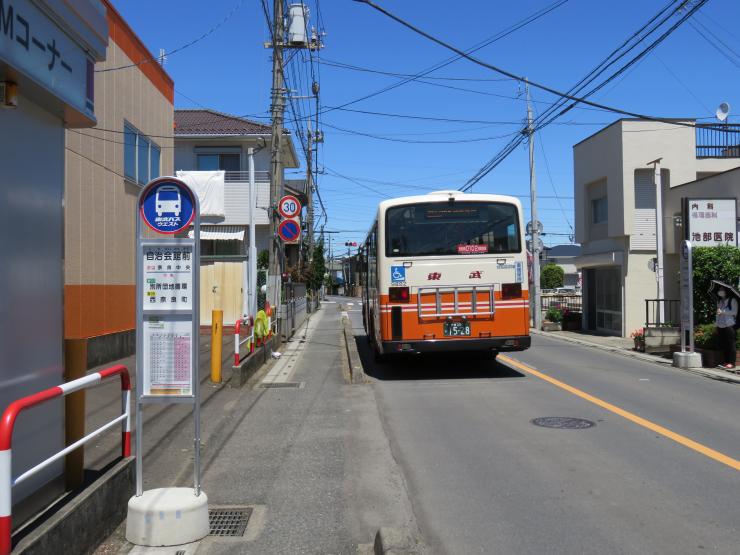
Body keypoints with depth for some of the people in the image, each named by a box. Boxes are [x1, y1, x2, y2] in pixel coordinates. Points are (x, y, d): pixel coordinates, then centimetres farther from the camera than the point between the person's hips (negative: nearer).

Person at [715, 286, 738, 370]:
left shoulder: (732, 300, 0)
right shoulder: (719, 301, 19)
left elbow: (734, 312, -10)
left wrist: (723, 312, -16)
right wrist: (717, 324, 13)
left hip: (729, 325, -6)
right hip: (721, 326, 6)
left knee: (731, 344, -5)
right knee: (723, 345, 6)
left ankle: (731, 363, -3)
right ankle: (726, 362, 13)